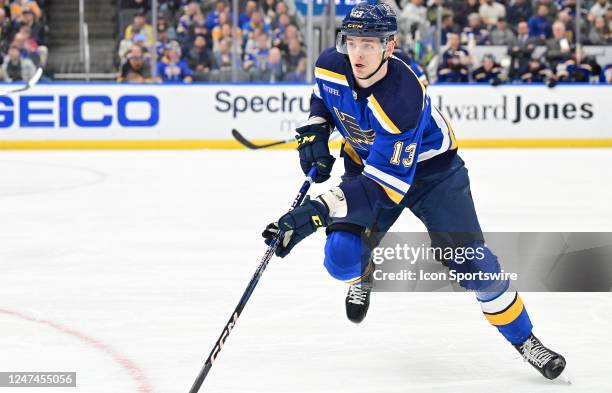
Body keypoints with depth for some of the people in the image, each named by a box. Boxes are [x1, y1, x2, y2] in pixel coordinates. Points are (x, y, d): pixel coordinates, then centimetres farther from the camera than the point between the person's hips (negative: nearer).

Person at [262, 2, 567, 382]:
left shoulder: (402, 100, -39)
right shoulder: (331, 66, -20)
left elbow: (385, 185, -40)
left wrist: (319, 211, -48)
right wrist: (315, 131, -9)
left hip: (430, 169, -4)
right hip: (366, 162, 4)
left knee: (471, 262, -11)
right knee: (343, 257, -15)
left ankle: (524, 338, 9)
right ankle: (363, 274, 24)